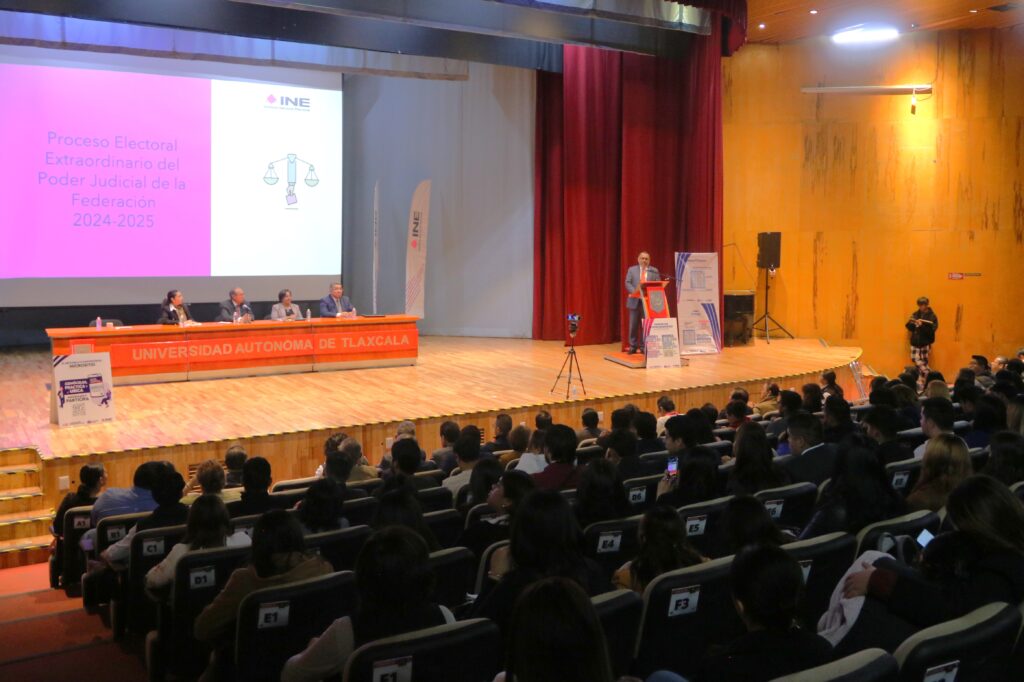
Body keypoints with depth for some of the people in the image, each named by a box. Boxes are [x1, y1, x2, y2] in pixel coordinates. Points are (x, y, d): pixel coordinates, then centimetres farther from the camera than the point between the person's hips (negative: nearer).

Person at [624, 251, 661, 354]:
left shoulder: (654, 271, 10)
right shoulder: (632, 269, 10)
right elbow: (627, 283, 1)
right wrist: (634, 291, -17)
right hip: (635, 300, 0)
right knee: (633, 325, 1)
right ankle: (633, 346, 7)